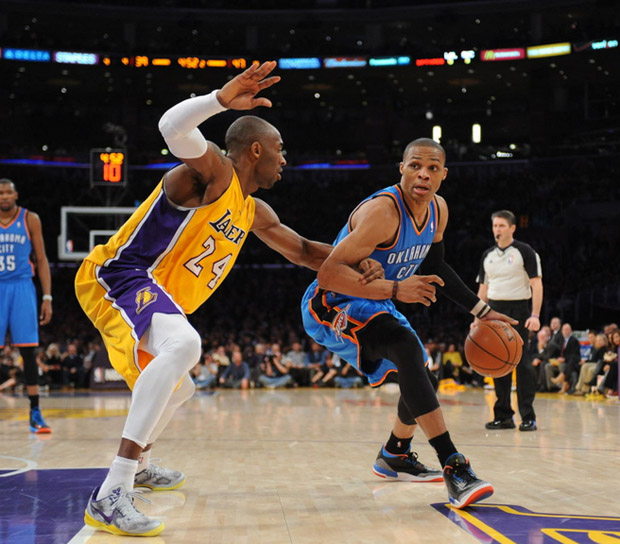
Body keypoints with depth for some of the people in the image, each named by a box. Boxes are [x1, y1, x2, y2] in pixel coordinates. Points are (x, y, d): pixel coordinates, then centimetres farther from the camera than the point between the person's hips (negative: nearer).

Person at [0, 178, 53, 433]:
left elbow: (41, 260, 5)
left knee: (28, 352, -3)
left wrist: (47, 297, -2)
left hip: (22, 289, -1)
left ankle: (35, 413, 2)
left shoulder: (30, 219, 2)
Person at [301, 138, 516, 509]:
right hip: (331, 306, -10)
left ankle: (394, 457, 46)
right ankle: (454, 467, -35)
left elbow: (436, 267, 16)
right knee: (406, 347, -33)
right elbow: (329, 273, -33)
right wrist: (395, 289, -40)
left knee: (417, 374, 21)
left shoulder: (438, 210, -2)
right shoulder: (383, 211, -29)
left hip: (374, 304, 10)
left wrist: (481, 310, 13)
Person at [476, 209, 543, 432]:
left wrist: (535, 315, -17)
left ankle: (528, 417, -4)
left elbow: (536, 284, -8)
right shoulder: (487, 255, 14)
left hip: (518, 310, -5)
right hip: (494, 309, 6)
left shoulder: (524, 251, -3)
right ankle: (503, 415, 11)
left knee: (522, 362, -8)